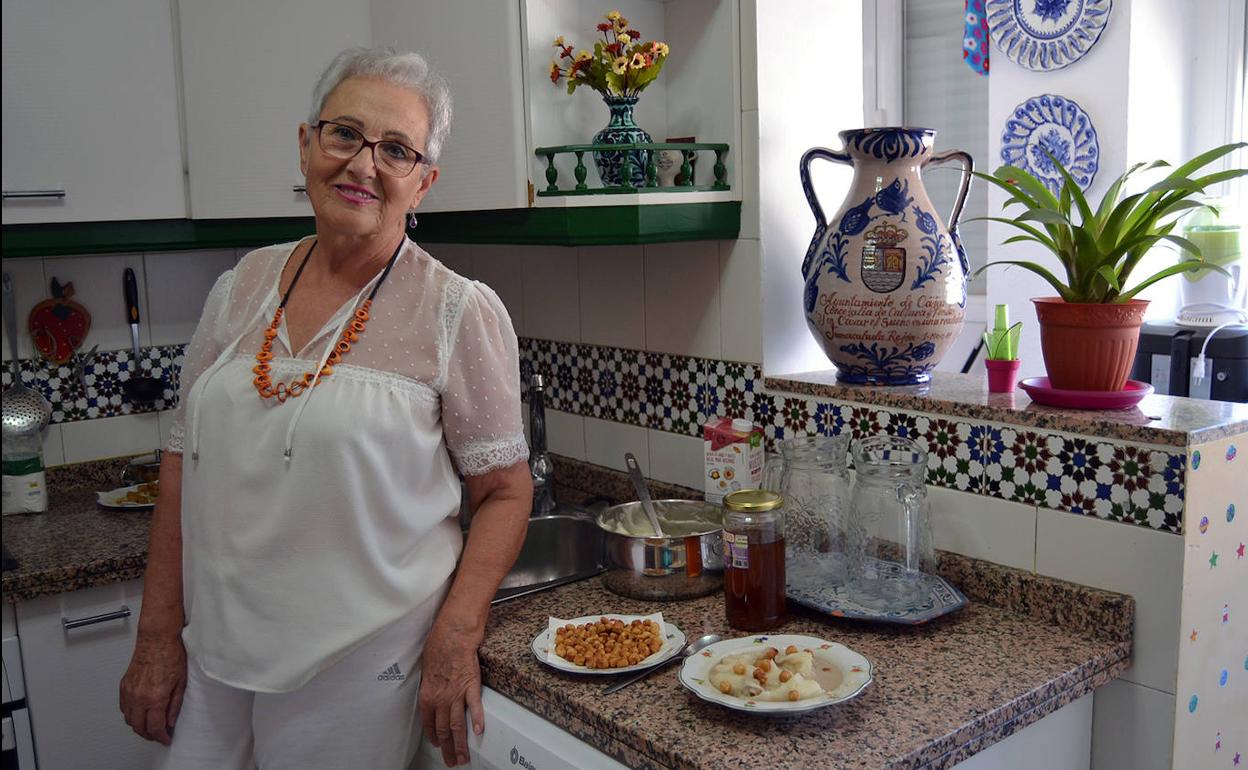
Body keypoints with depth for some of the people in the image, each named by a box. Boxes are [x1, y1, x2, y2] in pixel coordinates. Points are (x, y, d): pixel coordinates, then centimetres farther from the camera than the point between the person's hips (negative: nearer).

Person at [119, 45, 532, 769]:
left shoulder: (459, 311, -10)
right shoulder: (245, 284, 3)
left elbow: (505, 492, -7)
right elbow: (186, 463, 7)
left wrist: (454, 642, -17)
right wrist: (158, 635, 4)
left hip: (356, 671, -4)